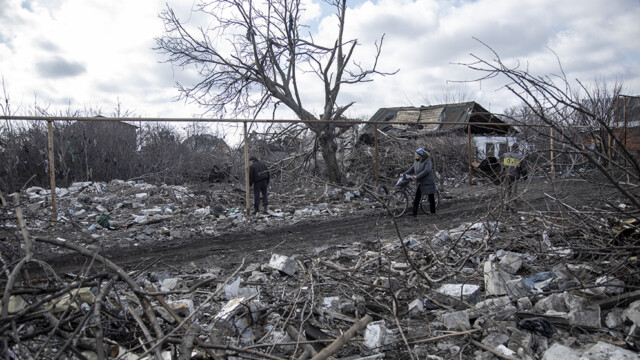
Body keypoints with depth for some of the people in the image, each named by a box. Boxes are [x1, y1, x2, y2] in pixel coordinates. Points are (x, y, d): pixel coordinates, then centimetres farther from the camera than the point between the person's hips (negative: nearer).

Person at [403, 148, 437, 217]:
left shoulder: (427, 161, -14)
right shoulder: (416, 161, 7)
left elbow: (427, 170, -25)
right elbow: (411, 169, 12)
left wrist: (417, 176, -30)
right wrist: (404, 174, -2)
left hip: (428, 182, -6)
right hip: (419, 183, 6)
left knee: (431, 197, 7)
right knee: (416, 198, -3)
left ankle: (432, 211, 23)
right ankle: (414, 213, -3)